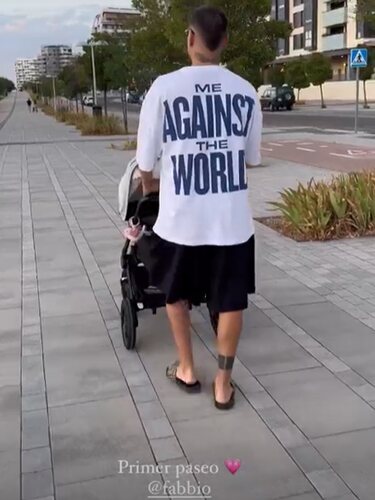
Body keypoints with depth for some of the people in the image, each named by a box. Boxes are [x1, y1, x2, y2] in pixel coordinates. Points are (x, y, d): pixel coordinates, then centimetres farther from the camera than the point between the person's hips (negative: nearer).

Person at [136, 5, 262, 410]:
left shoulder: (165, 87, -9)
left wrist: (149, 187, 20)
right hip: (232, 217, 2)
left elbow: (146, 159, -3)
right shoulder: (245, 91, 0)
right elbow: (251, 158, 11)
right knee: (231, 299, 14)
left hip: (180, 217, -1)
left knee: (175, 292, 21)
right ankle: (223, 382, 22)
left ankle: (186, 369, 31)